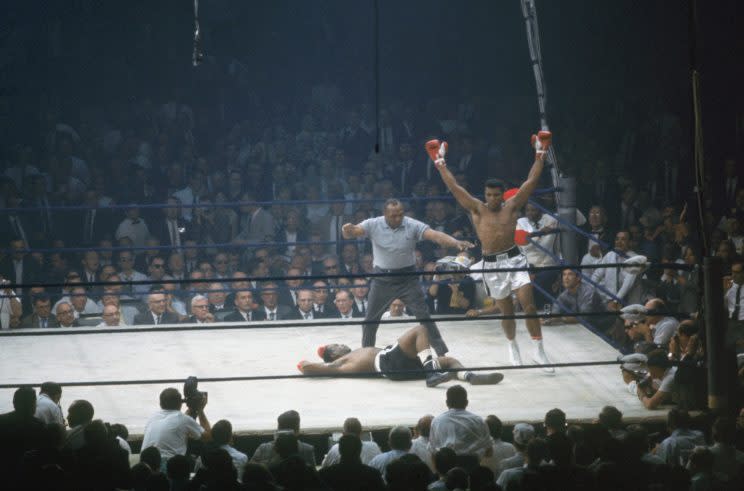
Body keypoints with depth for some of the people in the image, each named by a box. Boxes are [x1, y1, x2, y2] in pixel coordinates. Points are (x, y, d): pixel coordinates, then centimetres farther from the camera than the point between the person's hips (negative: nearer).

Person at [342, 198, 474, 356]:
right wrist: (347, 229, -44)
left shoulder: (413, 225, -15)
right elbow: (351, 234, -18)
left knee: (424, 316, -4)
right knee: (370, 320, 8)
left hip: (407, 278, -1)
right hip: (382, 279, 1)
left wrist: (457, 243, -42)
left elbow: (436, 236, -24)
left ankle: (442, 353, 2)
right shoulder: (373, 225, -12)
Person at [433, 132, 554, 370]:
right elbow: (454, 187, -2)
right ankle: (512, 346, 33)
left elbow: (531, 182, 1)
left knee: (528, 304, -11)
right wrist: (441, 166, -4)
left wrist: (540, 157, -1)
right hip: (491, 263, 0)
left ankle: (539, 350, -6)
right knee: (506, 311, 9)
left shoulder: (512, 206, 3)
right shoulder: (477, 208, 1)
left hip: (513, 259, 0)